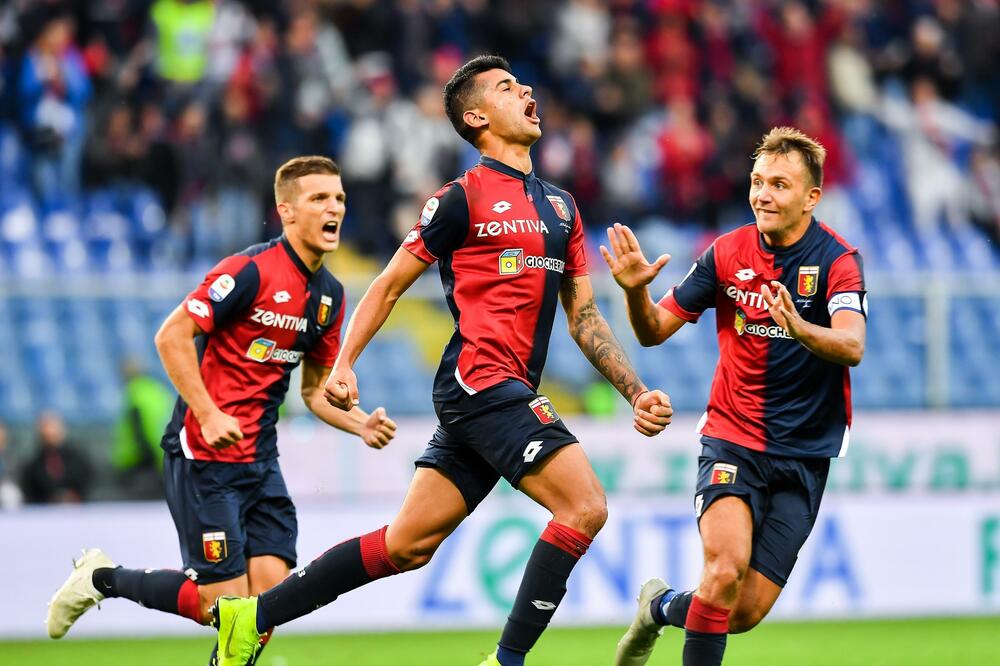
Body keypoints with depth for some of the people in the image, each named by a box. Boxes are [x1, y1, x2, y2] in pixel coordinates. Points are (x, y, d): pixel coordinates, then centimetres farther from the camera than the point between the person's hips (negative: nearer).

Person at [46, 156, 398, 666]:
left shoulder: (330, 295, 10)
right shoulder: (252, 270, -15)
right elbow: (171, 336, -16)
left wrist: (361, 424, 0)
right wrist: (209, 416, -22)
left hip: (260, 460, 7)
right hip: (204, 454, -7)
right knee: (225, 600, -9)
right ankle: (101, 578, 12)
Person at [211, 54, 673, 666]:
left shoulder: (561, 206, 18)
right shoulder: (463, 198, -3)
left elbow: (583, 317, 21)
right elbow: (390, 284, 2)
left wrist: (637, 392, 12)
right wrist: (344, 363, -8)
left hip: (512, 396, 7)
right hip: (479, 381, -7)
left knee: (406, 545, 7)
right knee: (585, 507, -19)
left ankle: (254, 616, 14)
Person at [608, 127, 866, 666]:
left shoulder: (836, 261, -11)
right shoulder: (728, 253, -1)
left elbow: (851, 347, -28)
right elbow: (654, 331, 5)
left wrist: (798, 326, -48)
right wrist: (635, 291, -17)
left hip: (803, 455, 0)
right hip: (732, 442, 1)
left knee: (747, 611, -1)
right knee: (726, 567, -26)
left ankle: (662, 606, 30)